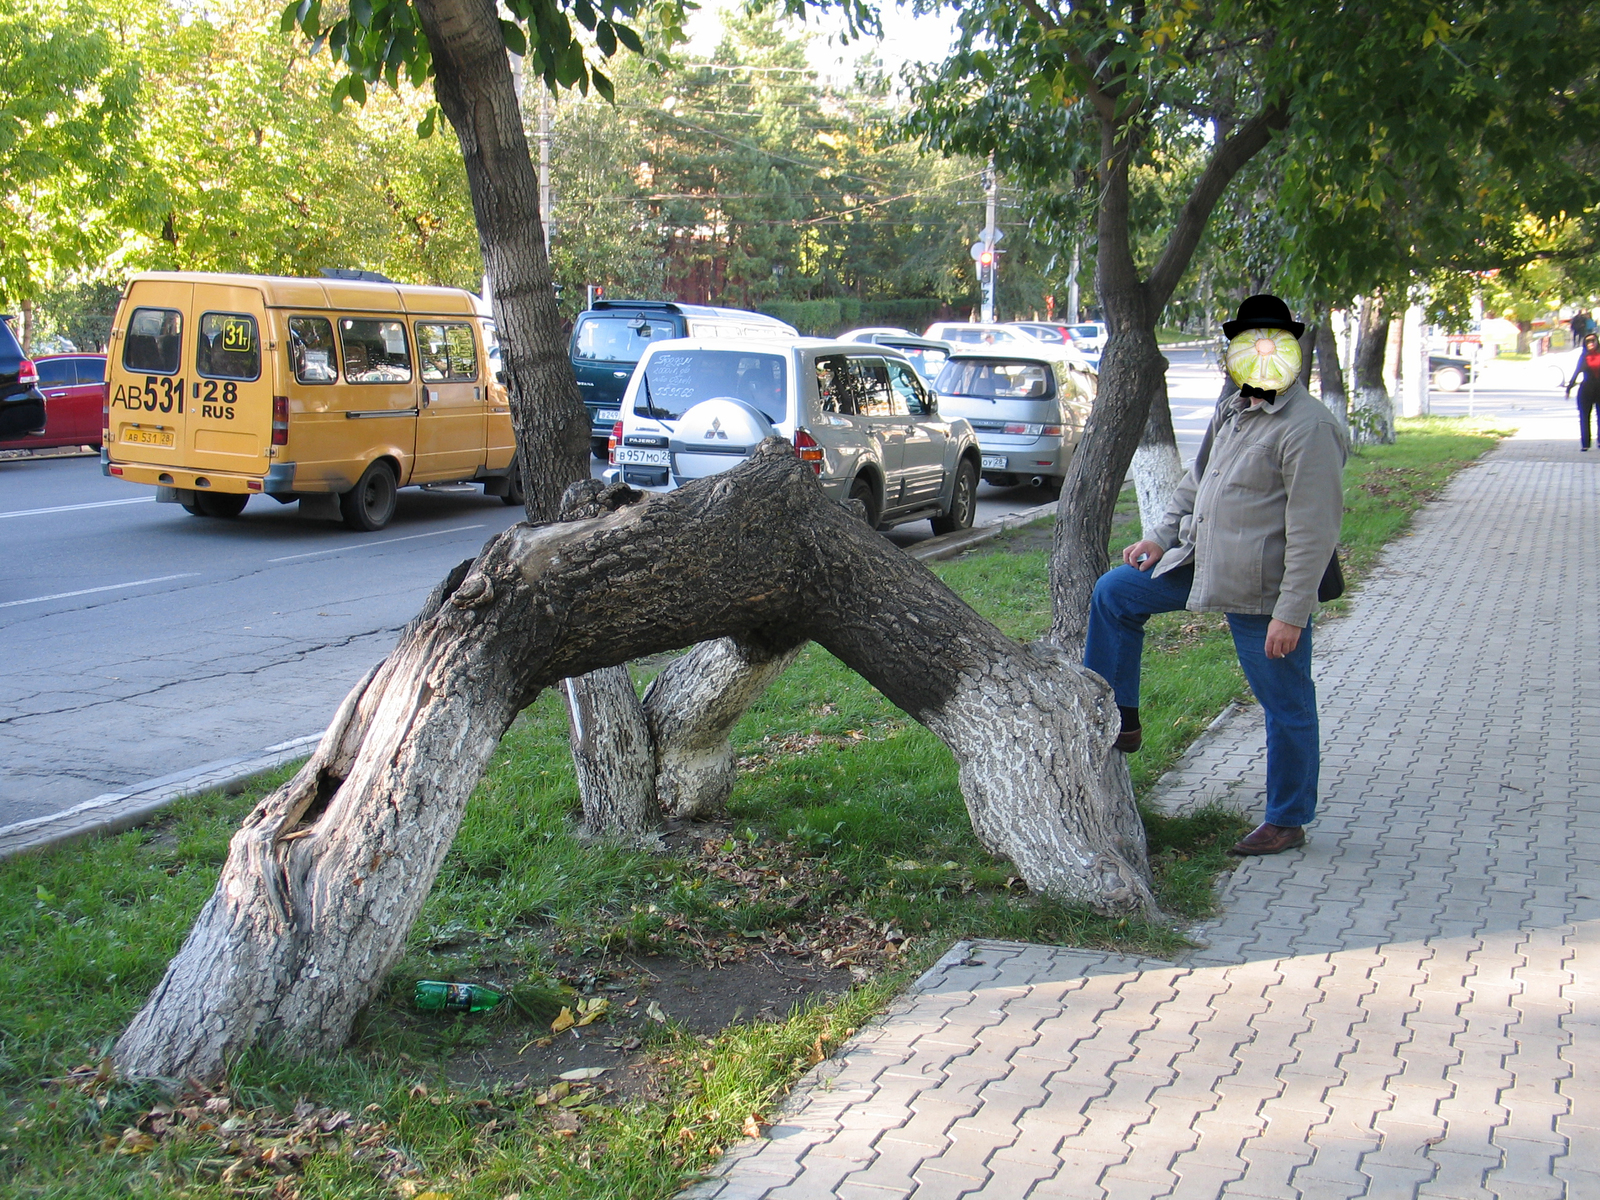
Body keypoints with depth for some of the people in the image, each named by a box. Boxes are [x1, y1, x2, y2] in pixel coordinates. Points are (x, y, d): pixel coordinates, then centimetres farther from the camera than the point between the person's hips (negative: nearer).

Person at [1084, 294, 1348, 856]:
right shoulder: (1232, 410, 9)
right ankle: (1118, 721, 20)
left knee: (1286, 706, 5)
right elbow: (1197, 479, 23)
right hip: (1203, 564, 9)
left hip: (1264, 592, -9)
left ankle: (1288, 821, 21)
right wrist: (1161, 535, 12)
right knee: (1113, 593, 13)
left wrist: (1291, 614, -22)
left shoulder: (1307, 427, -19)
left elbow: (1314, 532, -21)